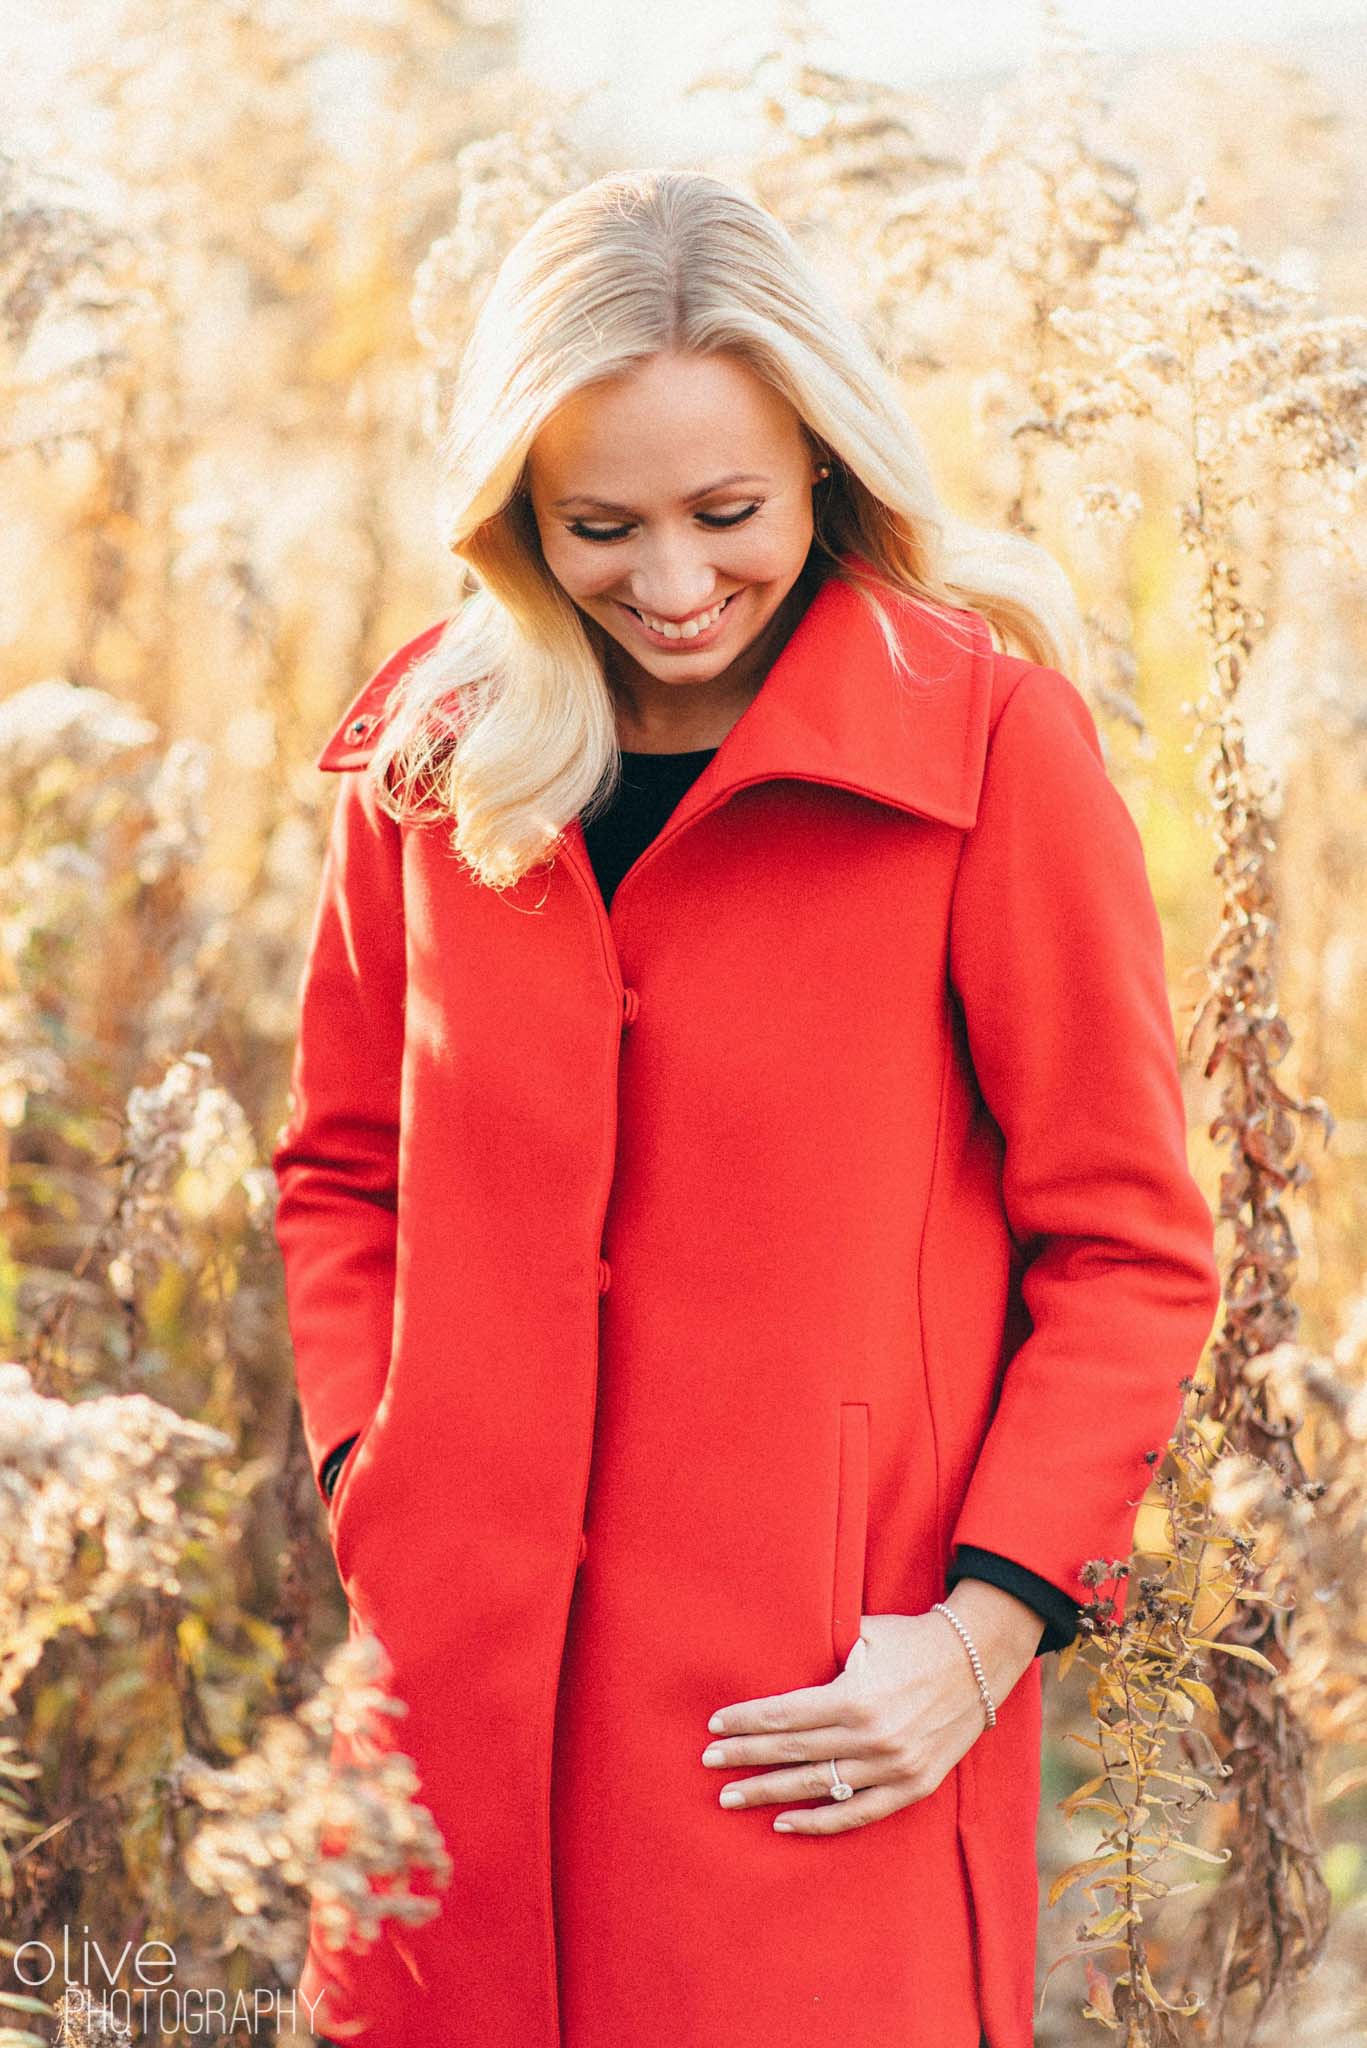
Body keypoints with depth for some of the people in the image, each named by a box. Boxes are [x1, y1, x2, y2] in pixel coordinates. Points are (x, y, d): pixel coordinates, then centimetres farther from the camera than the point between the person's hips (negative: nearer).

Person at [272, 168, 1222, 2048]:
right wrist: (369, 1489, 3)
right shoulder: (430, 748, 5)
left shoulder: (988, 735, -7)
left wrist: (987, 1627, -11)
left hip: (818, 1723, -3)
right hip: (463, 1670, 4)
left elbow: (1129, 1245, -4)